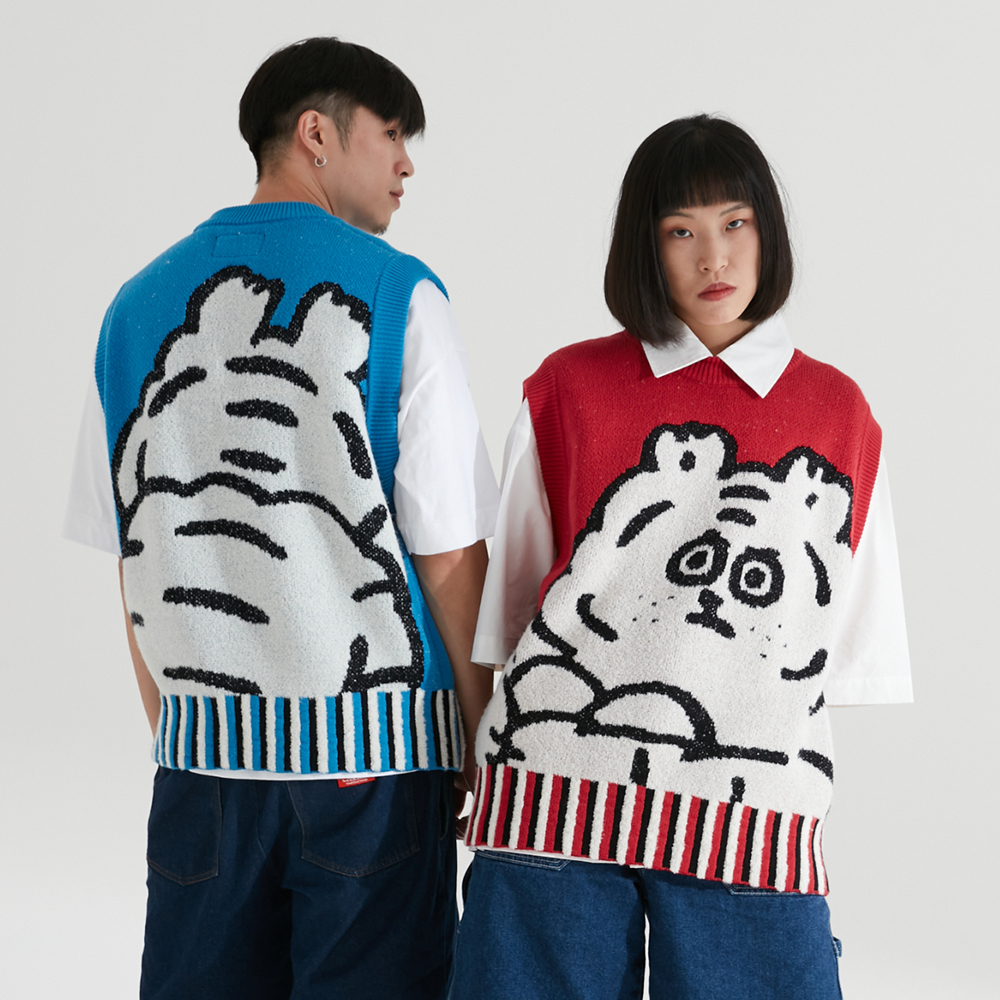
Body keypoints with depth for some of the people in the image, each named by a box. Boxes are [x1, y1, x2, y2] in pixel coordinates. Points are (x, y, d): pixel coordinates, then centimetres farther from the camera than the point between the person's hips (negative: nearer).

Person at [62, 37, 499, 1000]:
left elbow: (133, 557, 11)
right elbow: (449, 556, -7)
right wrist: (482, 739, 3)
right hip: (373, 740, -4)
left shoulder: (138, 306, 9)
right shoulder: (396, 295, -5)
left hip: (203, 748, 4)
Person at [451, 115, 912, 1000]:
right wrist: (487, 760, 9)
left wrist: (809, 788, 7)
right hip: (561, 789, 0)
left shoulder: (839, 414, 10)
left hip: (753, 815, 1)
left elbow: (848, 645, 13)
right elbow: (509, 599, 12)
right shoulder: (569, 389, 8)